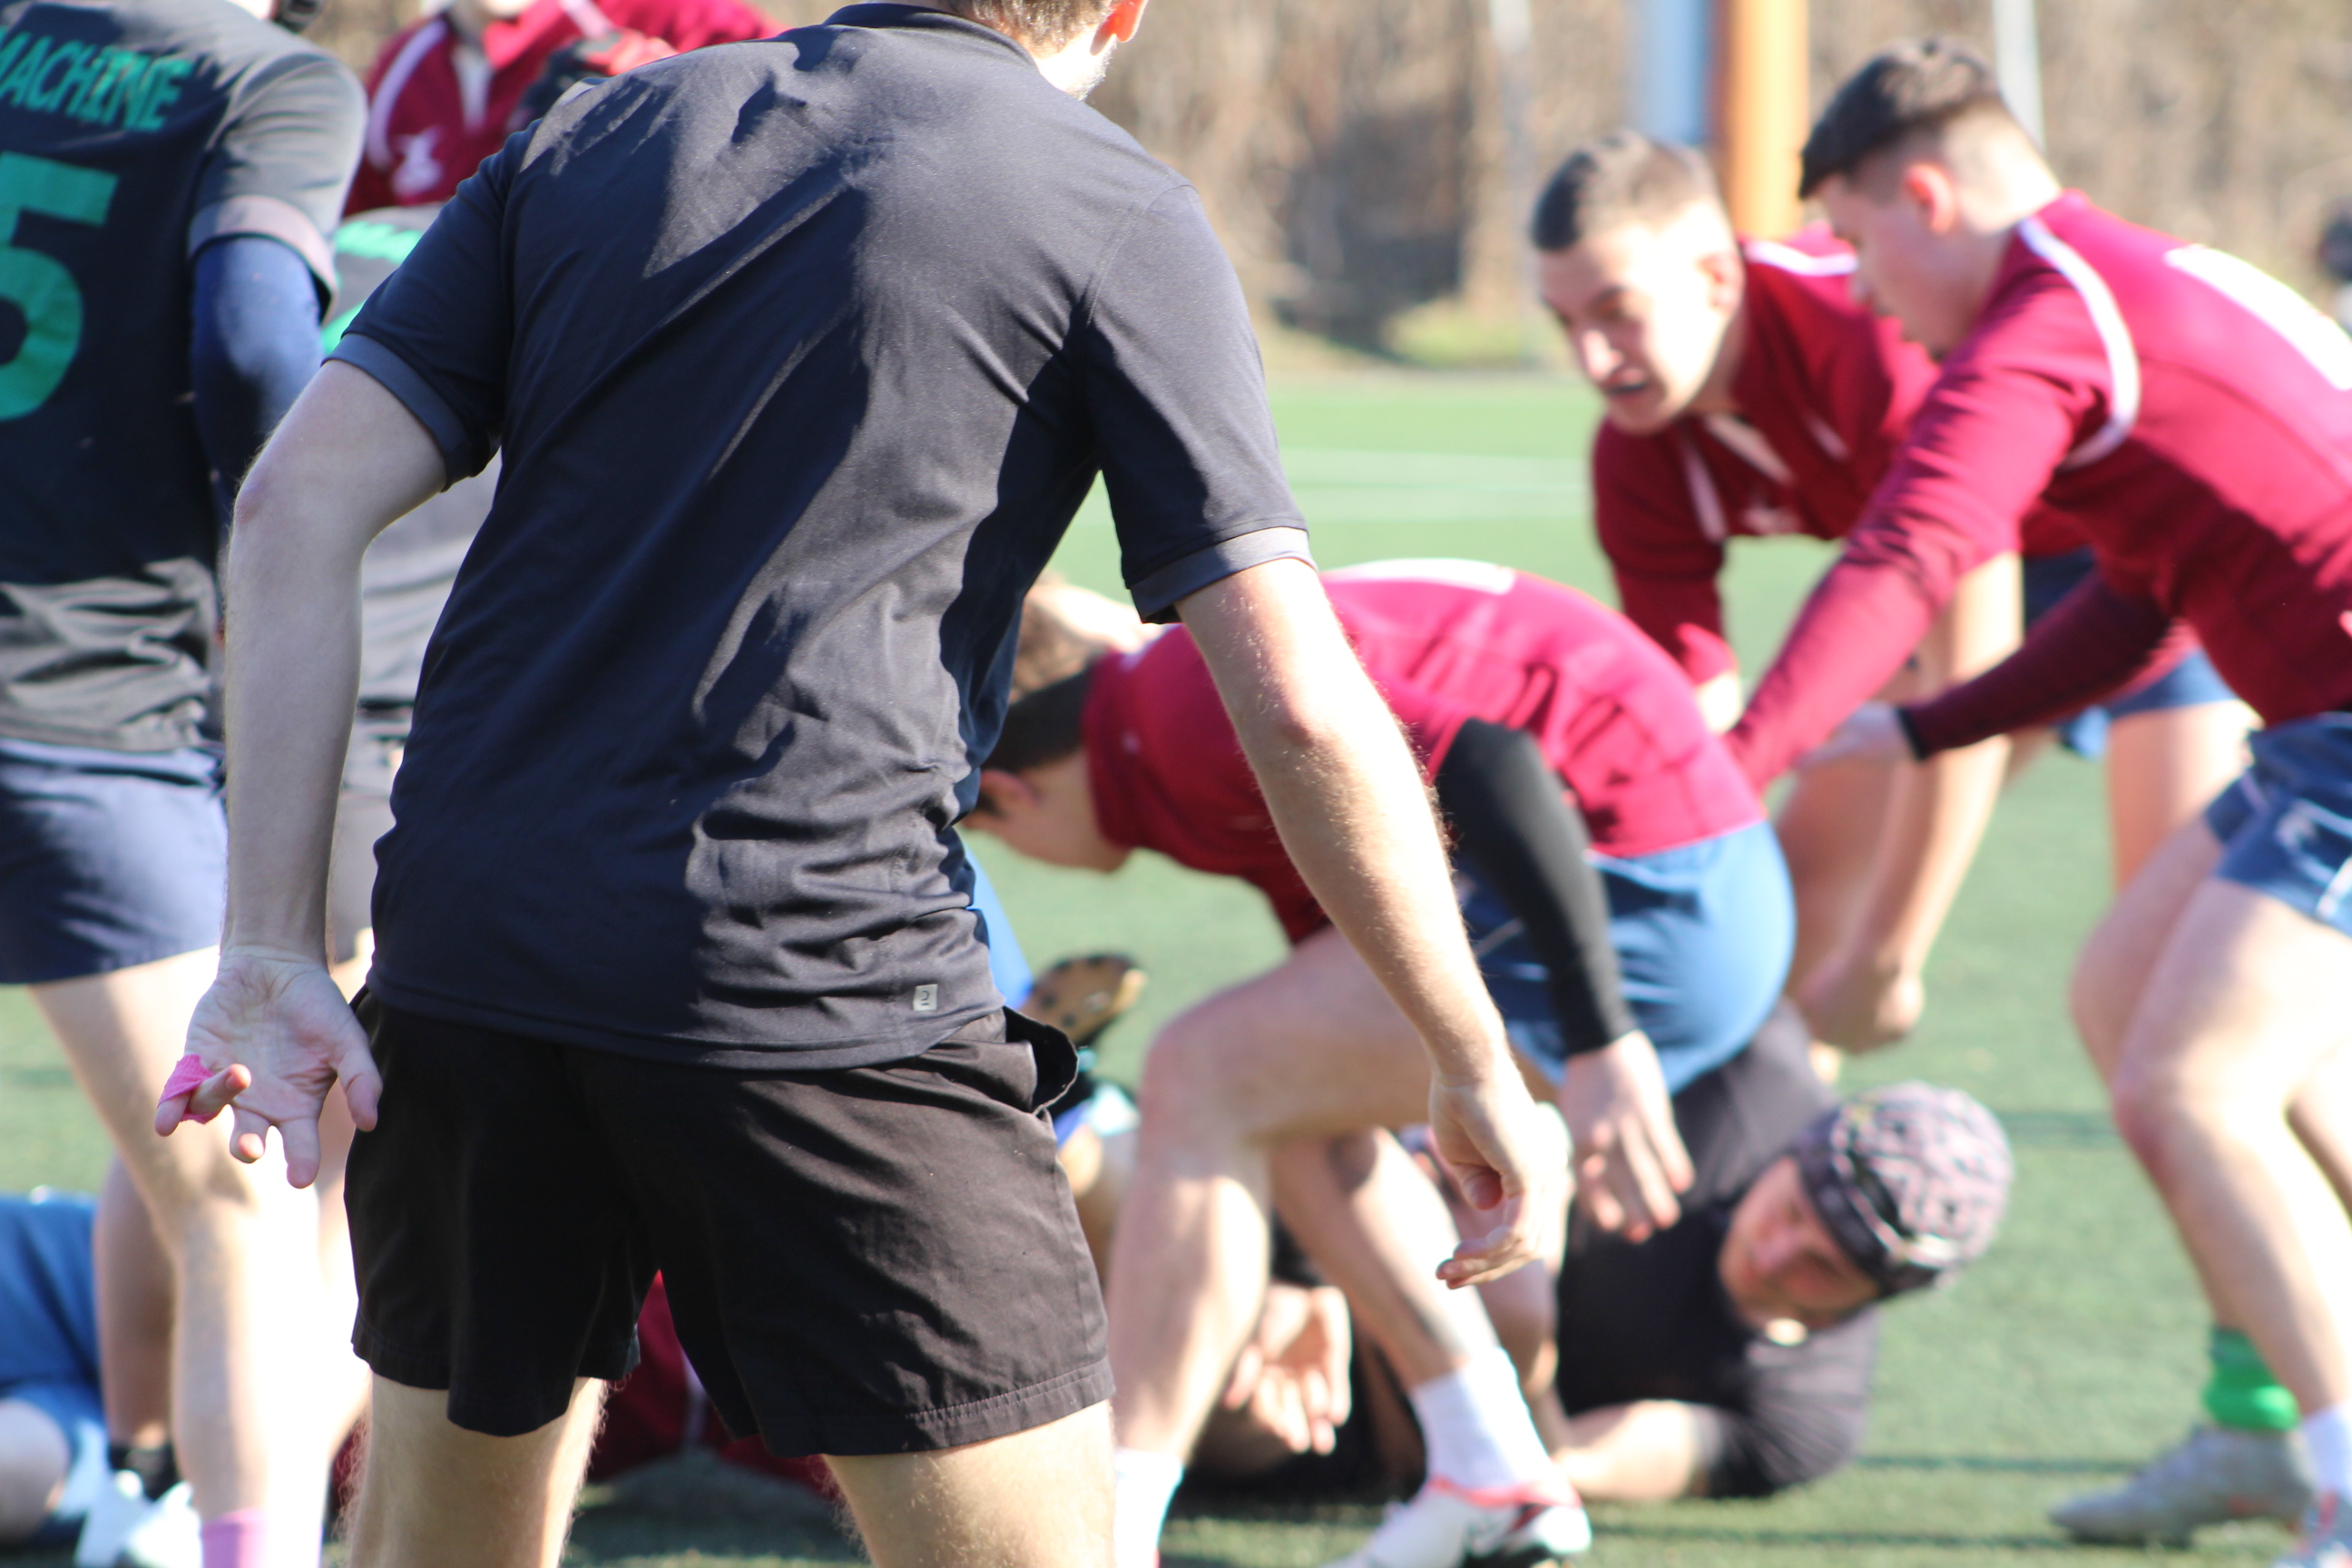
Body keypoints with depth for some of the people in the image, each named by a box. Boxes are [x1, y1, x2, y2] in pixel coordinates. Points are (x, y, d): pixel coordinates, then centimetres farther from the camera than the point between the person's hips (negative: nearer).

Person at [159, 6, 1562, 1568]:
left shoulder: (591, 137, 15)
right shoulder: (1119, 216, 3)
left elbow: (299, 499, 5)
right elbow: (1298, 707, -3)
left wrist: (275, 947, 3)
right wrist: (1477, 1062, 7)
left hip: (463, 963, 5)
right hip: (822, 974, -5)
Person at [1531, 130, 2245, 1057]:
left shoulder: (1879, 349, -40)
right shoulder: (1641, 466, -15)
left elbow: (1972, 685, -37)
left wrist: (1883, 961, -31)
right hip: (2004, 563, 8)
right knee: (1799, 880, 0)